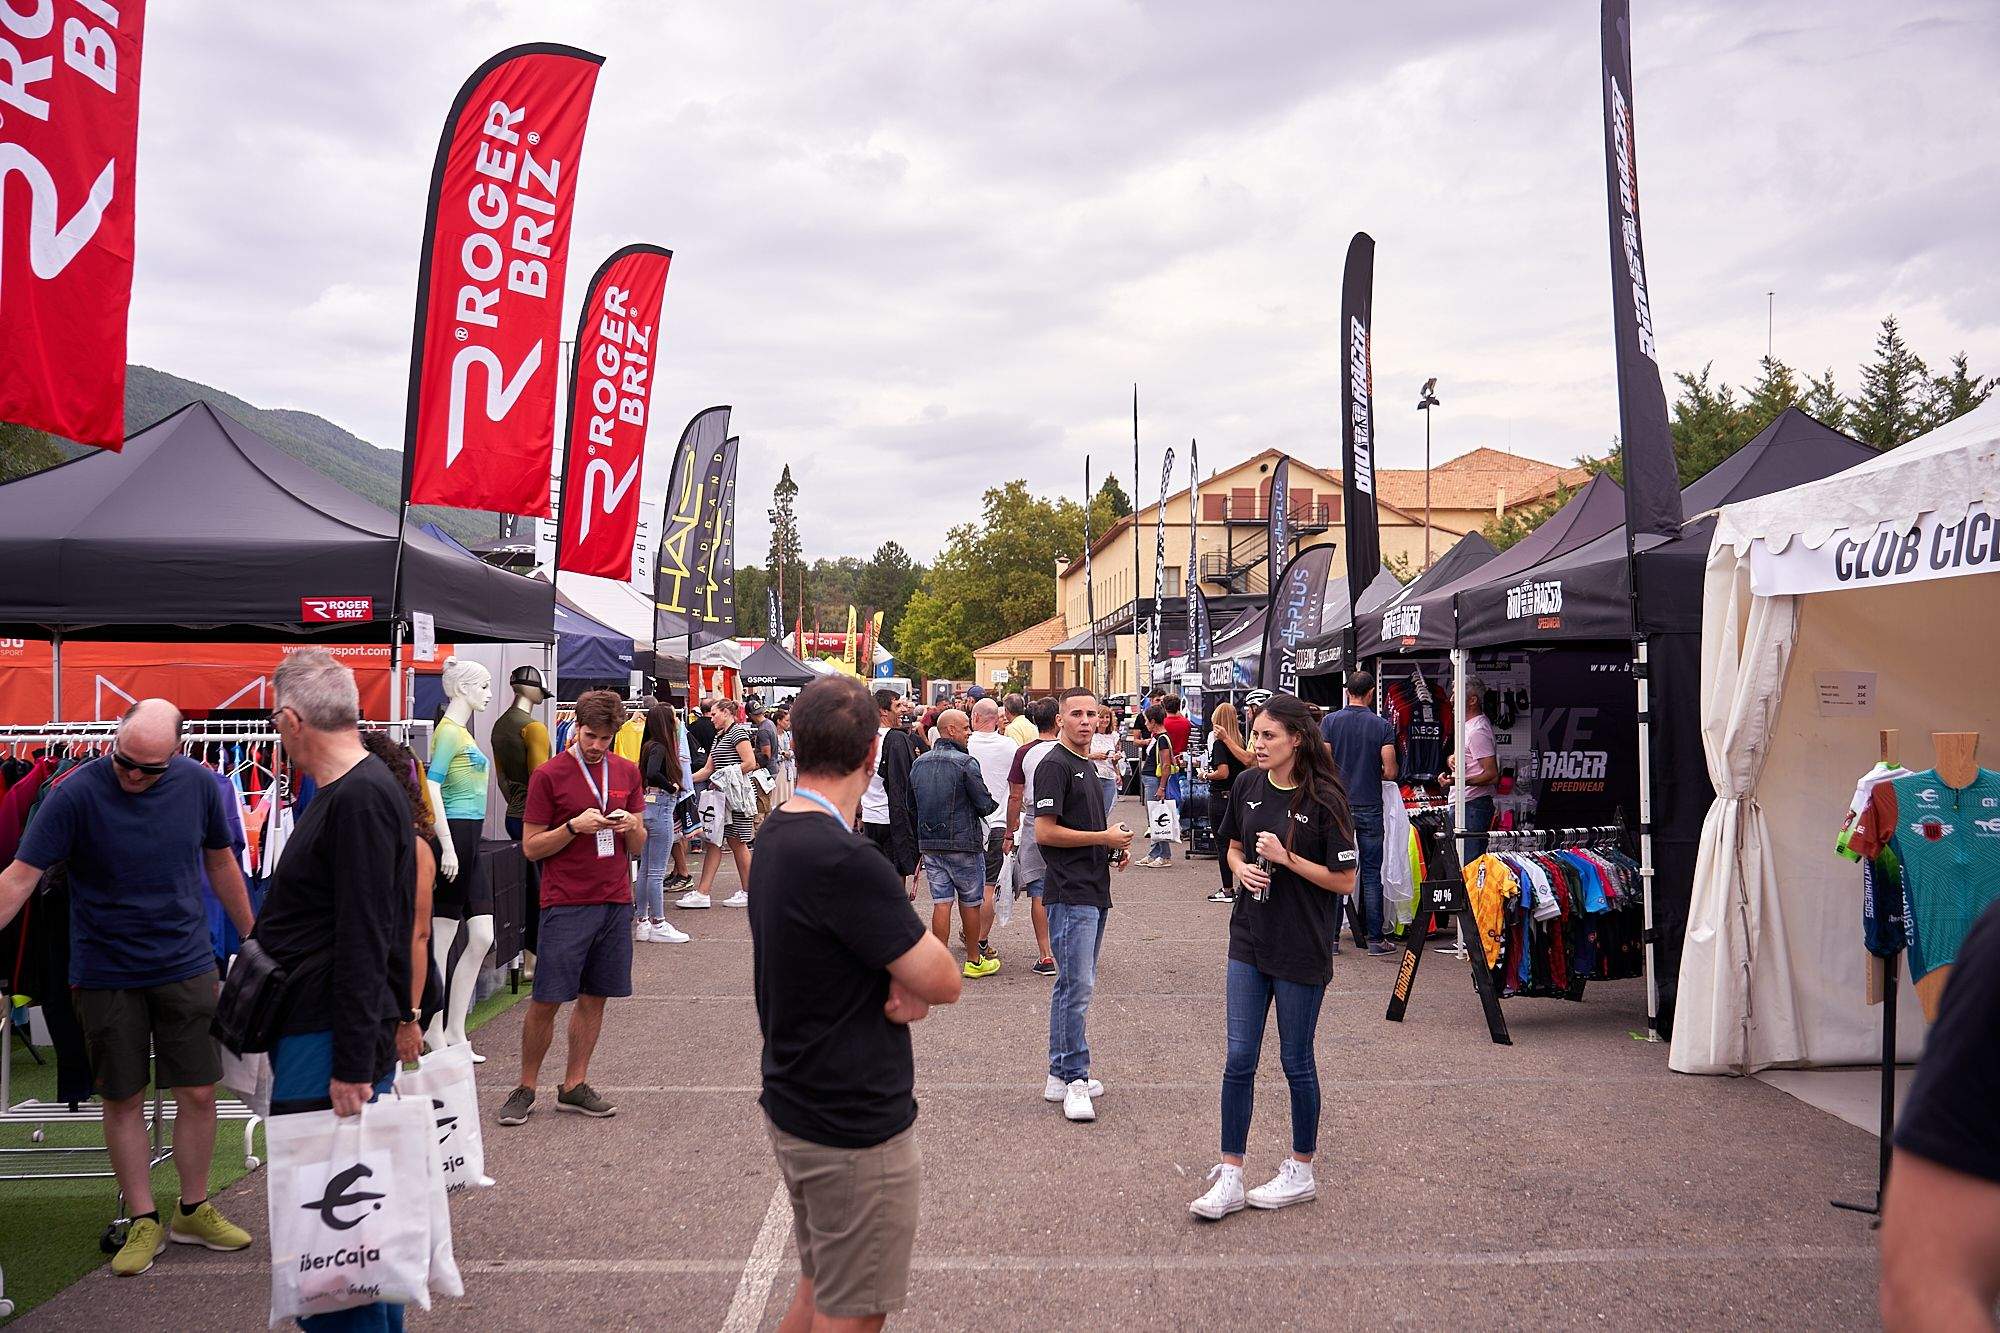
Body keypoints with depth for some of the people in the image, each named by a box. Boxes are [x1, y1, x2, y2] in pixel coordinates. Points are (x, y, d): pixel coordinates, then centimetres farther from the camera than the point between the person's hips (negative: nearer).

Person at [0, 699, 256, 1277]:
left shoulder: (198, 784, -6)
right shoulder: (76, 792, -15)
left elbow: (221, 863, 8)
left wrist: (253, 939, 14)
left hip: (187, 966, 2)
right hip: (106, 973, -2)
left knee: (198, 1092, 6)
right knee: (123, 1099, 8)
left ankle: (193, 1211, 24)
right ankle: (144, 1222, 23)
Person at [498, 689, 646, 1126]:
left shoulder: (627, 772, 9)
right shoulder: (548, 775, -4)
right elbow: (531, 847, -3)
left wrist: (630, 826, -9)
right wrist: (575, 826, -17)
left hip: (615, 901, 4)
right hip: (566, 904, -4)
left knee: (594, 996, 9)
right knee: (546, 1000, -1)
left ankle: (574, 1085, 19)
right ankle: (526, 1087, 15)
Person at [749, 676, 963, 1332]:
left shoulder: (774, 836, 4)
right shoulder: (845, 860, -27)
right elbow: (945, 981, -20)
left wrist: (903, 985, -10)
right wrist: (914, 983, 0)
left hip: (793, 1106, 9)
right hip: (855, 1128, -9)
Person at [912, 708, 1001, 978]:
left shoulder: (919, 763, 5)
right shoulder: (965, 763, -14)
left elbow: (911, 802, 11)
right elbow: (985, 804, -12)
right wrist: (994, 804, 11)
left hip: (929, 842, 5)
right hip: (963, 842, -5)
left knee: (941, 903, 6)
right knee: (970, 903, 9)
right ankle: (974, 961, 20)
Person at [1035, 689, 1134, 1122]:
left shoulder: (1088, 765, 18)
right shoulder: (1055, 765, -12)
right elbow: (1045, 832, -18)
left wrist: (1112, 850, 9)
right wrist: (1104, 837, -13)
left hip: (1094, 890, 10)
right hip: (1070, 894, -10)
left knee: (1076, 985, 13)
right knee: (1077, 986, -8)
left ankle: (1061, 1074, 21)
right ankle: (1075, 1079, -1)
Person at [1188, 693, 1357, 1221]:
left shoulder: (1323, 800, -13)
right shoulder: (1247, 786, 2)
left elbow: (1344, 881, -11)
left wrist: (1287, 858, -20)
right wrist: (1242, 868, -5)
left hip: (1301, 949, -5)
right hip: (1250, 940, 5)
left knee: (1296, 1060, 9)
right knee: (1239, 1059, 4)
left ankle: (1300, 1172, 27)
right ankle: (1230, 1177, 12)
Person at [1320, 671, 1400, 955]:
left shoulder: (1330, 721, -2)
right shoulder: (1383, 725, -3)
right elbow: (1390, 772, -7)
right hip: (1370, 808, -1)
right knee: (1371, 873, 5)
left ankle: (1331, 936, 7)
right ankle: (1375, 938, 7)